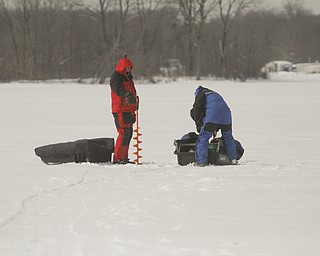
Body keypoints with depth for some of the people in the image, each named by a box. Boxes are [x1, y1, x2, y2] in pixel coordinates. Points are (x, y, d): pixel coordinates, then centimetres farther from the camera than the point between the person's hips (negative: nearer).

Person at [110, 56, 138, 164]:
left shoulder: (128, 77, 21)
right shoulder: (116, 77, -9)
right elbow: (118, 89, -28)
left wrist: (133, 111, 32)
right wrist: (127, 95, -47)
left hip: (128, 110, 10)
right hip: (120, 110, -10)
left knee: (128, 133, 12)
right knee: (124, 133, -15)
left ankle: (124, 157, 19)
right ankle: (118, 158, -14)